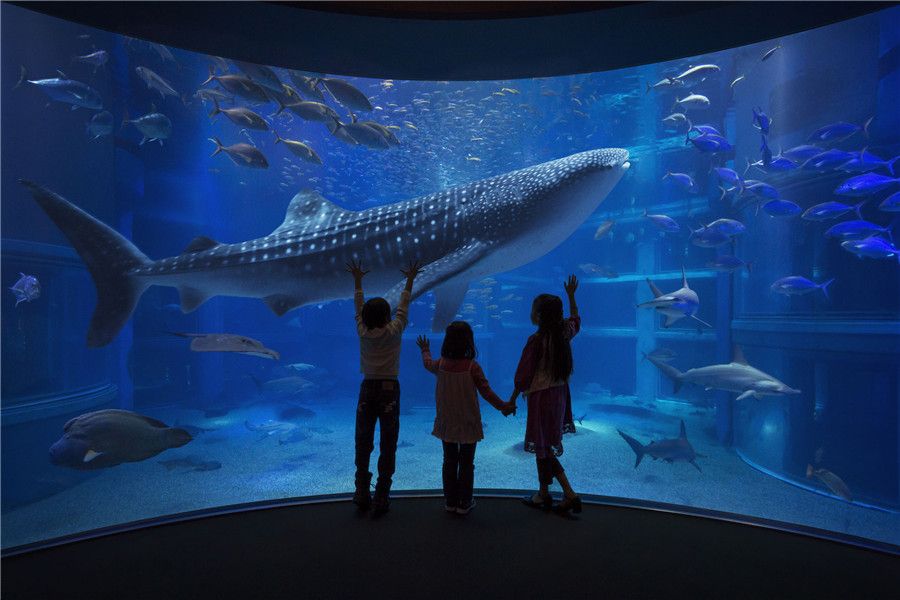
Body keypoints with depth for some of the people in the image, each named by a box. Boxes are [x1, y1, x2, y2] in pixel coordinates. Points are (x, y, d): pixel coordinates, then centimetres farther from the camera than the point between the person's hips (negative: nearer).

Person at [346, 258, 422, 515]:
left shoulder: (362, 332, -3)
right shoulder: (393, 332, -9)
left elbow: (358, 307, 13)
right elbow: (403, 307, 4)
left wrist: (358, 281, 27)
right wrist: (410, 280, 16)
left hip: (367, 389, 3)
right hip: (389, 390, -3)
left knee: (363, 444, 12)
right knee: (387, 446, 4)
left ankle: (362, 494, 18)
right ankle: (381, 498, 7)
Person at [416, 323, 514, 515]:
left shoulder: (441, 364, -7)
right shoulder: (473, 367, -18)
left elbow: (428, 364, 17)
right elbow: (486, 392, -12)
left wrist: (425, 350, 37)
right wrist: (503, 406, 4)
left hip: (446, 423, 3)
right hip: (469, 424, -3)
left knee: (449, 462, 15)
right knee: (467, 463, 10)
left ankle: (450, 501, 25)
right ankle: (464, 503, 19)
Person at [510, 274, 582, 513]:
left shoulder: (536, 340, -20)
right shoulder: (563, 333, -1)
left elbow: (524, 375, -16)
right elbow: (575, 319, 24)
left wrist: (512, 399, -4)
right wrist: (571, 296, 33)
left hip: (541, 396, -7)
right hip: (560, 392, 7)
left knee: (543, 448, 8)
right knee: (547, 446, 18)